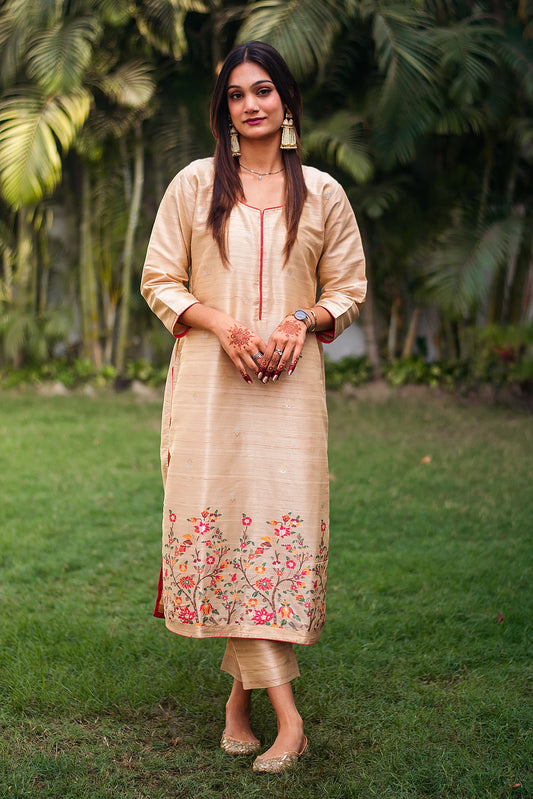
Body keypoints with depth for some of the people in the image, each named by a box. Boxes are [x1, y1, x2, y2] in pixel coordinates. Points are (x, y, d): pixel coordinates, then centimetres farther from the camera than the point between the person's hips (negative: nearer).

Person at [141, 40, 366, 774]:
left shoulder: (321, 192, 9)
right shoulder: (194, 185, 7)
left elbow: (349, 288, 13)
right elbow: (159, 281, 7)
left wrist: (303, 319, -8)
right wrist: (217, 321, -11)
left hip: (289, 381, 1)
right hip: (209, 380, 0)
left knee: (282, 522, -5)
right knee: (218, 519, -7)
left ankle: (242, 691, 12)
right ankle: (285, 710, -3)